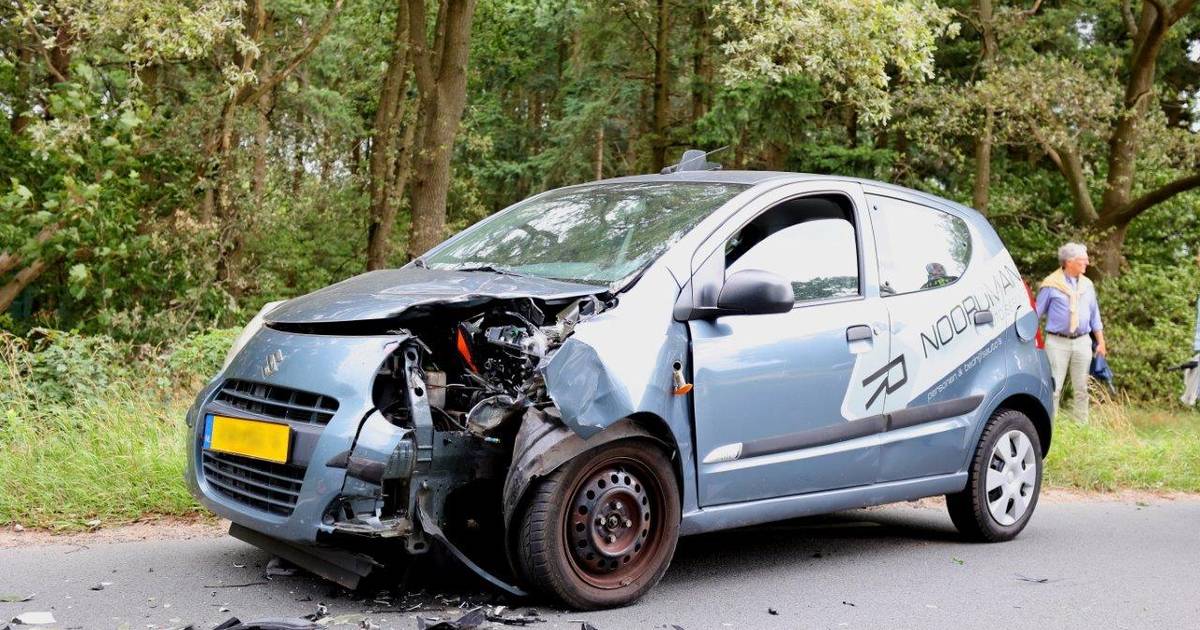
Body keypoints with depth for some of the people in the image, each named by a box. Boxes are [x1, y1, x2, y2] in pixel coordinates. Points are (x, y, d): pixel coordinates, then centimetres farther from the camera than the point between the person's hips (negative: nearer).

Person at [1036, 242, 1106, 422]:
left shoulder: (1087, 285, 12)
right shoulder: (1051, 284, -3)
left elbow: (1094, 315, 18)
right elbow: (1037, 313, 1)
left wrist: (1101, 342, 15)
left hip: (1082, 342, 5)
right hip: (1057, 342, -4)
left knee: (1081, 388, 9)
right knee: (1053, 387, -6)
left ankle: (1082, 424, 17)